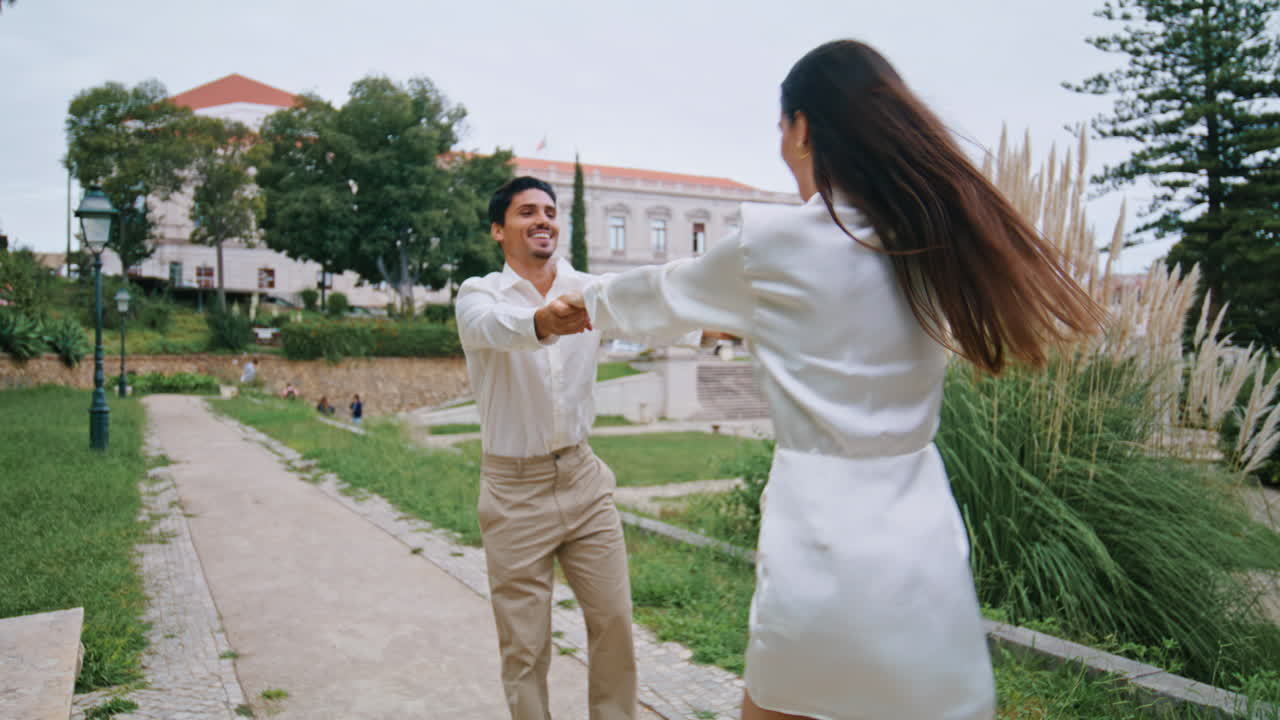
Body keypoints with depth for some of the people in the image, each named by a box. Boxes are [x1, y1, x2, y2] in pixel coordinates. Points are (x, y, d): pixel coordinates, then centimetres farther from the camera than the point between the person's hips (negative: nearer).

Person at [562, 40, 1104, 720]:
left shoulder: (771, 240, -9)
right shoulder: (937, 235, 3)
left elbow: (663, 295, 8)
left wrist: (589, 300, 30)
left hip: (822, 533, -4)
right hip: (927, 535, 5)